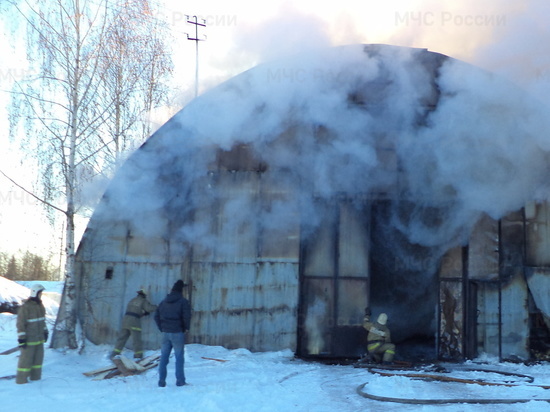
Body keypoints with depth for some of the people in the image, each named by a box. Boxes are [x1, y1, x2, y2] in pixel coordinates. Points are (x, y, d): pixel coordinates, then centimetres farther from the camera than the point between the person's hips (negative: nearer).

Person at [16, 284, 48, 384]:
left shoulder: (40, 306, 8)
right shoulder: (25, 307, -17)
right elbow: (20, 324, -16)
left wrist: (45, 332, 21)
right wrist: (21, 338, -18)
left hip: (39, 338, 8)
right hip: (29, 339, -8)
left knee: (38, 357, 12)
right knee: (26, 358, -2)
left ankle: (35, 376, 22)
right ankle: (21, 379, 8)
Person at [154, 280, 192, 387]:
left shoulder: (164, 302, 11)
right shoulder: (183, 301, -7)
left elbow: (156, 316, 10)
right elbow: (186, 316, -15)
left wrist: (162, 329, 13)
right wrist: (186, 328, 1)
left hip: (165, 333, 5)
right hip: (177, 333, -5)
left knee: (164, 357, 9)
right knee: (179, 357, 2)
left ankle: (161, 381, 9)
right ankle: (180, 380, 3)